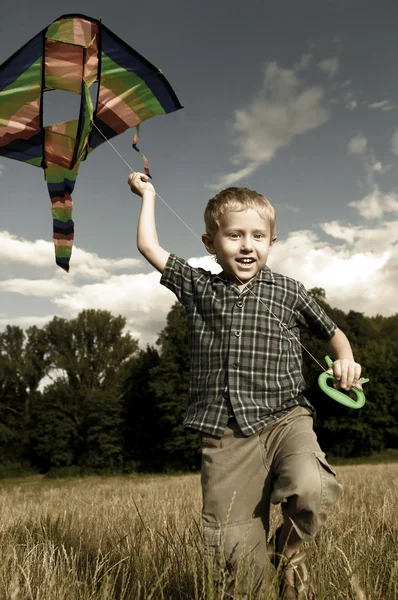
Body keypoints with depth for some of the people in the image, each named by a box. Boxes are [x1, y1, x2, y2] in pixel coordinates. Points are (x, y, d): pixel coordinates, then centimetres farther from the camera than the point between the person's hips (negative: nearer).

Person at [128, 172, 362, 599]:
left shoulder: (289, 292, 8)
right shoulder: (197, 288, 10)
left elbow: (332, 333, 20)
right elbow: (149, 247, 15)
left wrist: (344, 360, 0)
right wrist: (147, 196, 27)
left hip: (284, 420, 0)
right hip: (224, 437, 1)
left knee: (311, 490, -30)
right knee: (233, 557, -2)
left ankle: (289, 549, 4)